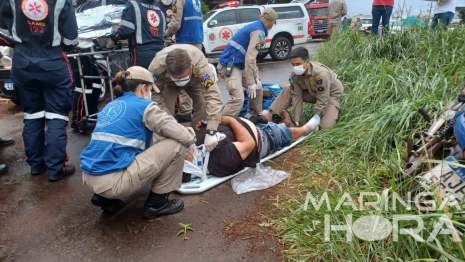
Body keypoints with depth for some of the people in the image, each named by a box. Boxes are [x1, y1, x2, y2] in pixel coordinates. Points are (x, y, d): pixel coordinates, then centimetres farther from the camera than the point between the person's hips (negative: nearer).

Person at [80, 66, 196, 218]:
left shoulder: (110, 106, 20)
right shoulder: (143, 106, -3)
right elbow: (182, 136, -1)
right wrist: (191, 136, 20)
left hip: (90, 177, 9)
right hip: (112, 181, -9)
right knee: (176, 146, 0)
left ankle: (106, 198, 20)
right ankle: (156, 204, 11)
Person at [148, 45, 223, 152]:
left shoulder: (201, 66, -46)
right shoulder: (156, 67, -42)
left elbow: (213, 96, -49)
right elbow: (155, 95, -29)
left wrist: (211, 132, -55)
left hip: (194, 81, 0)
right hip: (168, 83, 0)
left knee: (203, 105, -21)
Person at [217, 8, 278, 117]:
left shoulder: (254, 27, 17)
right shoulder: (259, 32, -14)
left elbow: (251, 57, 19)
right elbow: (250, 59, -22)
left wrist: (256, 77, 14)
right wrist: (251, 83, -17)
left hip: (238, 65, 10)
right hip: (229, 66, -10)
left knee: (258, 89, 18)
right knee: (238, 99, -22)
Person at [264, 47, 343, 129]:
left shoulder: (321, 74, -38)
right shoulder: (294, 74, -20)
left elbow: (322, 101, -31)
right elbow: (297, 96, -17)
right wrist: (296, 122, -22)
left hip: (332, 94, -5)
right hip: (313, 93, 5)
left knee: (325, 126, -24)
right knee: (288, 89, -11)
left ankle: (334, 111, 8)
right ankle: (272, 116, -8)